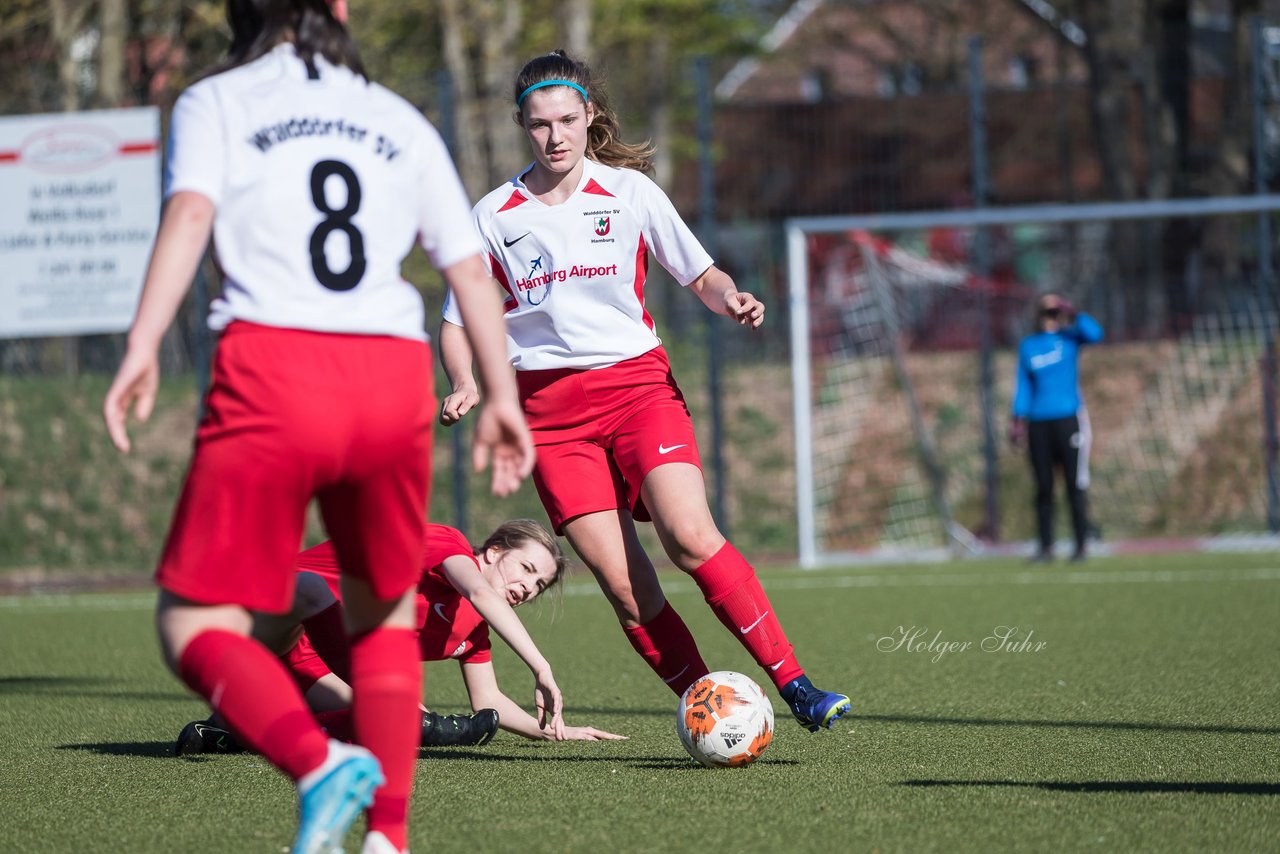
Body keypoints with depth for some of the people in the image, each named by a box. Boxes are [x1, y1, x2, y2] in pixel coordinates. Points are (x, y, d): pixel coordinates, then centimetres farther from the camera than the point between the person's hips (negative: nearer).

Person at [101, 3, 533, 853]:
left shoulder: (215, 103, 11)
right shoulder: (401, 122, 21)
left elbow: (190, 214, -8)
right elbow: (471, 270, 20)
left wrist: (142, 346, -17)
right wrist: (502, 397, 29)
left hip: (273, 368, -3)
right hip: (394, 379, 3)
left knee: (196, 622, 4)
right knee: (385, 611, 24)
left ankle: (321, 763, -22)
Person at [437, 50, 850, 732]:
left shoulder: (628, 190, 5)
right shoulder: (492, 215, 6)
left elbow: (701, 275, 10)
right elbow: (457, 323, 12)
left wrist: (730, 299, -13)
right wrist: (465, 385, -8)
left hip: (636, 382, -1)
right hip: (548, 410, 1)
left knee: (690, 537, -23)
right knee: (624, 586, -11)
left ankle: (796, 687, -20)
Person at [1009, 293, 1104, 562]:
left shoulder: (1070, 336, 6)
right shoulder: (1027, 345, 14)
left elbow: (1094, 333, -16)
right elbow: (1023, 385, 14)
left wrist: (1073, 312, -9)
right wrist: (1018, 420, 5)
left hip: (1068, 417, -3)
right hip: (1038, 423, 3)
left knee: (1075, 485, -6)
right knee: (1043, 488, 3)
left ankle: (1082, 545, -3)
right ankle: (1045, 546, 6)